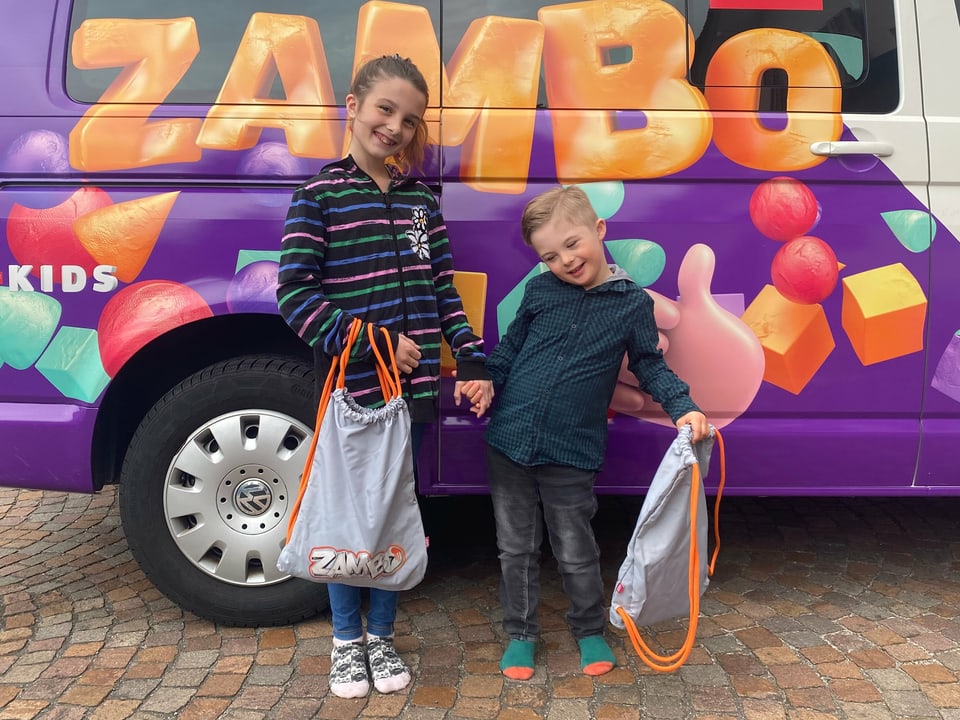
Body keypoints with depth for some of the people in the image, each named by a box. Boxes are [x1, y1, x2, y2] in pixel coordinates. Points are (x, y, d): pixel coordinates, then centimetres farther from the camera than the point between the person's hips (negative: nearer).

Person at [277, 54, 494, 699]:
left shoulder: (420, 199, 8)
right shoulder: (318, 197, -6)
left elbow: (444, 292, 10)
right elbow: (296, 295, -13)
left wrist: (474, 363, 1)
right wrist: (373, 344, -19)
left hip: (412, 389, 4)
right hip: (349, 389, -4)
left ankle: (382, 637, 33)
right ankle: (347, 641, 31)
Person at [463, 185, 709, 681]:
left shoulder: (633, 302, -2)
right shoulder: (539, 291, 2)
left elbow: (649, 365, 6)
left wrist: (683, 407, -6)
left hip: (571, 453, -2)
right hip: (509, 440, 2)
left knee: (576, 552, 11)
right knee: (516, 547, 13)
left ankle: (589, 631, 35)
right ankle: (520, 634, 31)